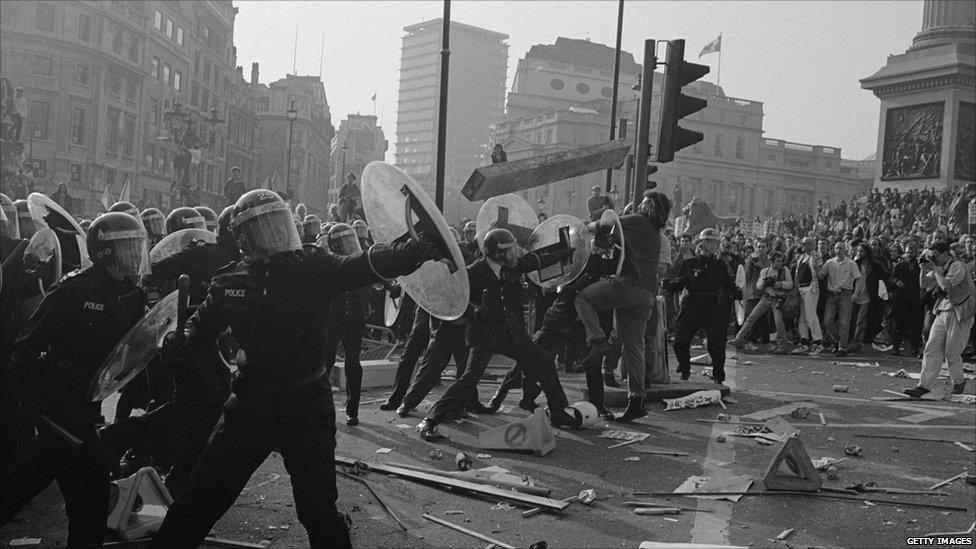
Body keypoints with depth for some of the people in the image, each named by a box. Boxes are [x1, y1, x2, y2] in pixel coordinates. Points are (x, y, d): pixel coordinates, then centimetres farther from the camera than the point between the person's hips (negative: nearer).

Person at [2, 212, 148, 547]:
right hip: (59, 403, -7)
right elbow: (28, 345, -15)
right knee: (91, 480, -8)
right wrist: (30, 394, -20)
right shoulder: (76, 290, -16)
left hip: (86, 405, 7)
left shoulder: (133, 296, 4)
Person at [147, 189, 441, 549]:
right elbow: (202, 326, 17)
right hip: (250, 404, 3)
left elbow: (368, 265, -22)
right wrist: (179, 342, -6)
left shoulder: (312, 269, -8)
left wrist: (423, 248, -38)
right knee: (199, 499, 11)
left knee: (319, 511, -2)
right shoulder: (229, 282, 0)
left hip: (306, 407, -2)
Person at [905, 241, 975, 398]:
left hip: (959, 314, -7)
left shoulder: (957, 266, -14)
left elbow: (946, 286, -27)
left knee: (951, 353, -1)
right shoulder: (939, 268, 10)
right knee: (932, 349, -2)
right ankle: (924, 386, -4)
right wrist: (924, 268, -1)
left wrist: (934, 269, -17)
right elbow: (924, 284, 13)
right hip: (942, 312, 7)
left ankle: (959, 382, 24)